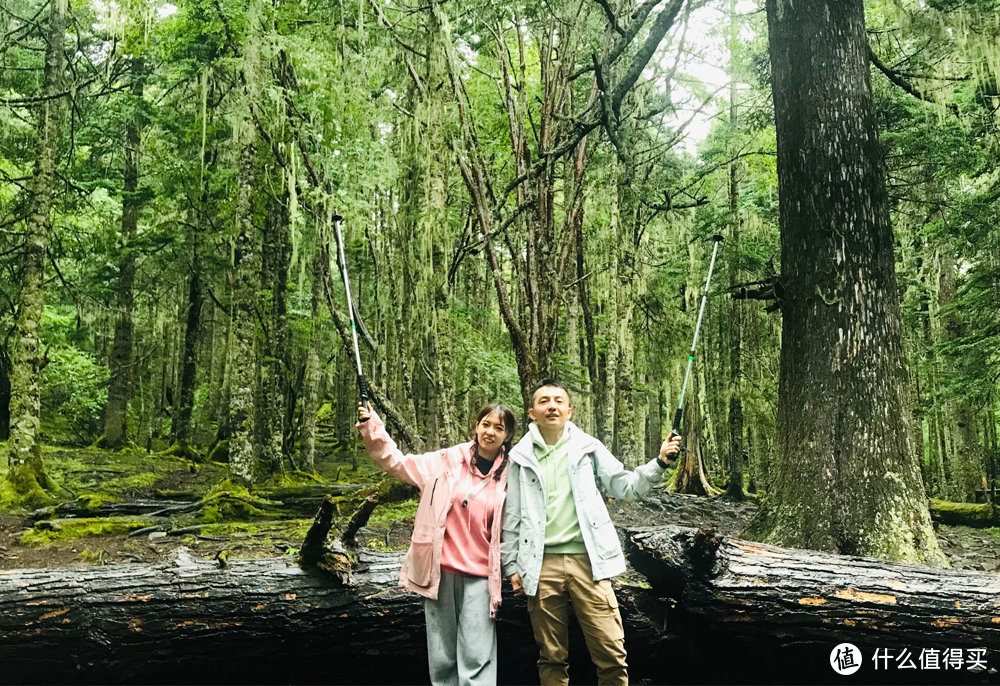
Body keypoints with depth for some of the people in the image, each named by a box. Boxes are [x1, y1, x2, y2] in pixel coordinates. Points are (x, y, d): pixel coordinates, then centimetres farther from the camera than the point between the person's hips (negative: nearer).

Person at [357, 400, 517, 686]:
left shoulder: (509, 475, 1)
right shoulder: (448, 460, 2)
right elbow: (398, 462, 7)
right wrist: (371, 427, -3)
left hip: (479, 576, -1)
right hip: (440, 571, 1)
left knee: (476, 659, -5)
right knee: (441, 657, 9)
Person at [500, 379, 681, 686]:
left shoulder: (587, 447, 7)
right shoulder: (520, 456, 7)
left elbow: (624, 486, 8)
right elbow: (510, 517, 10)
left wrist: (659, 463, -5)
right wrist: (511, 566, 7)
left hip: (587, 561, 0)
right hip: (542, 566, 1)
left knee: (612, 655, -4)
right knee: (552, 658, 9)